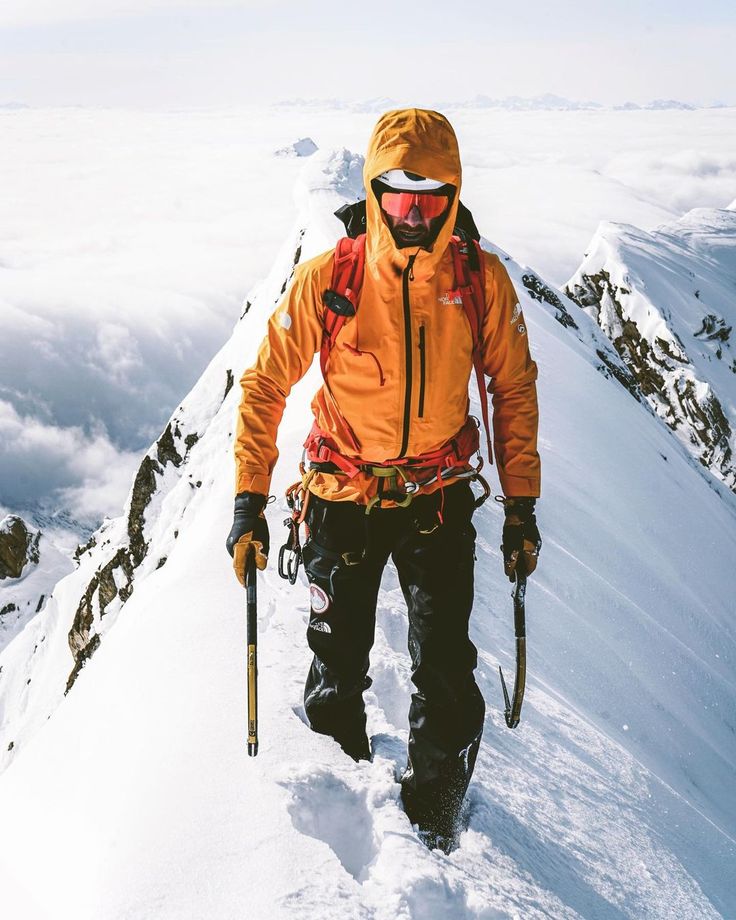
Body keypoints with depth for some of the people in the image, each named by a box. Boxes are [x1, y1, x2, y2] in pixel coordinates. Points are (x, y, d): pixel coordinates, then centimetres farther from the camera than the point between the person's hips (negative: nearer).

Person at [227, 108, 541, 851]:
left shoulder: (482, 280, -9)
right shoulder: (326, 280, -14)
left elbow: (514, 390, 2)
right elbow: (265, 386, -5)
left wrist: (522, 506, 1)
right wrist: (249, 500, -8)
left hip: (439, 501, 1)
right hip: (342, 501, 0)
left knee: (445, 671, -3)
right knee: (337, 670, 10)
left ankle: (435, 811, 22)